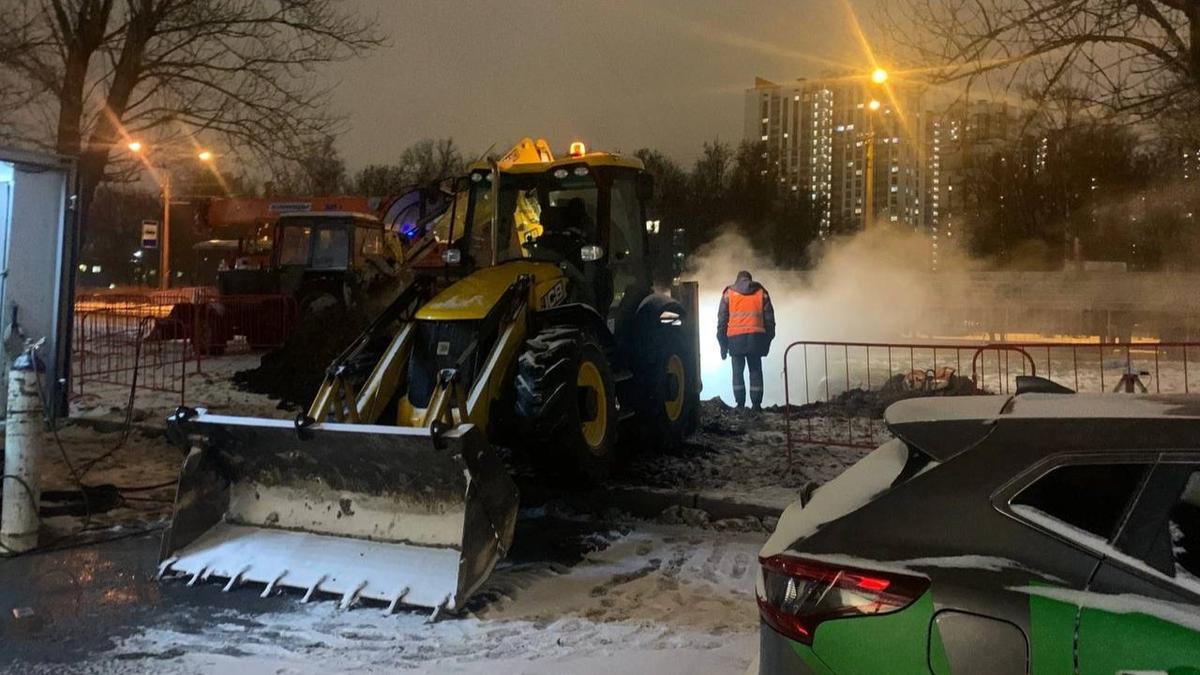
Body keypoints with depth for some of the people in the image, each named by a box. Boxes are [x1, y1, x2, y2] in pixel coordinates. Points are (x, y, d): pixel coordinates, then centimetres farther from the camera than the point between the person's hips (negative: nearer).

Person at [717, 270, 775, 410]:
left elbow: (722, 320, 8)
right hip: (756, 337, 1)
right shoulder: (761, 292, 15)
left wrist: (723, 344, 12)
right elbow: (769, 319, 12)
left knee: (738, 372, 5)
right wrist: (767, 341, 16)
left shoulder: (728, 293, 12)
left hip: (735, 338, -1)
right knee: (755, 371, 6)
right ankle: (756, 405, 2)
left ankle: (740, 405, -1)